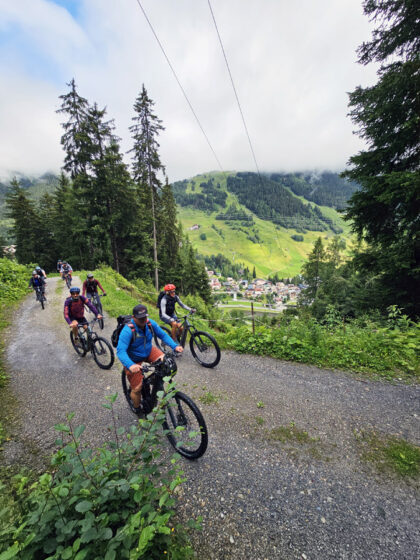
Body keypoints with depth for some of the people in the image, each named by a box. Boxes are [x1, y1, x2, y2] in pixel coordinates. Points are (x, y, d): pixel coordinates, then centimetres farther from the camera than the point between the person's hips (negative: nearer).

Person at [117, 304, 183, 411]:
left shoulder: (150, 323, -18)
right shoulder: (128, 330, -32)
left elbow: (163, 335, -9)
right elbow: (120, 351, -38)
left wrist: (175, 346, -23)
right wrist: (130, 365, -55)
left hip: (148, 351, 4)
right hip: (134, 360, -3)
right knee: (137, 389, -1)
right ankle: (138, 409, 32)